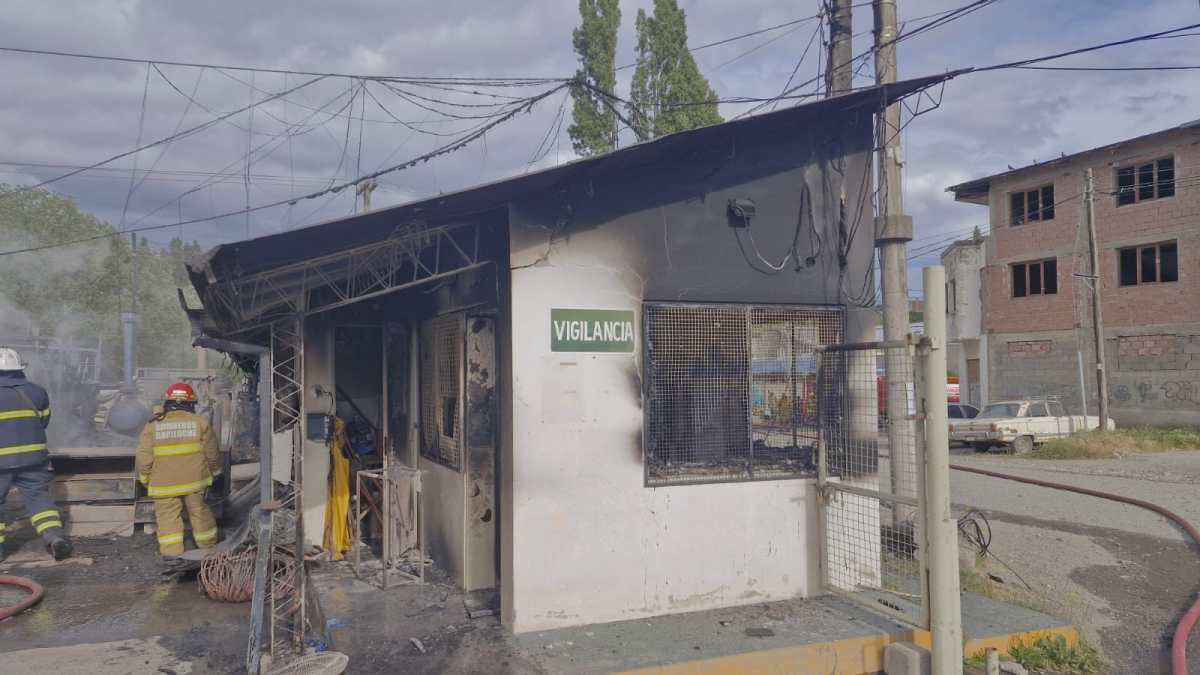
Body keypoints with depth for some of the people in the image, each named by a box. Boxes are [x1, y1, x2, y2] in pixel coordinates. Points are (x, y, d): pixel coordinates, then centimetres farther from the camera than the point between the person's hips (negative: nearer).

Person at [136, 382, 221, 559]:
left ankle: (171, 550, 1)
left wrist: (145, 478, 12)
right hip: (194, 479, 1)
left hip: (164, 482, -1)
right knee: (199, 511, 12)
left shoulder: (152, 426, -2)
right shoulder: (200, 422, -1)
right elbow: (212, 452, 4)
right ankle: (208, 544, 24)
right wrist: (215, 470, 21)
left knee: (167, 514, 6)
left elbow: (144, 457, -2)